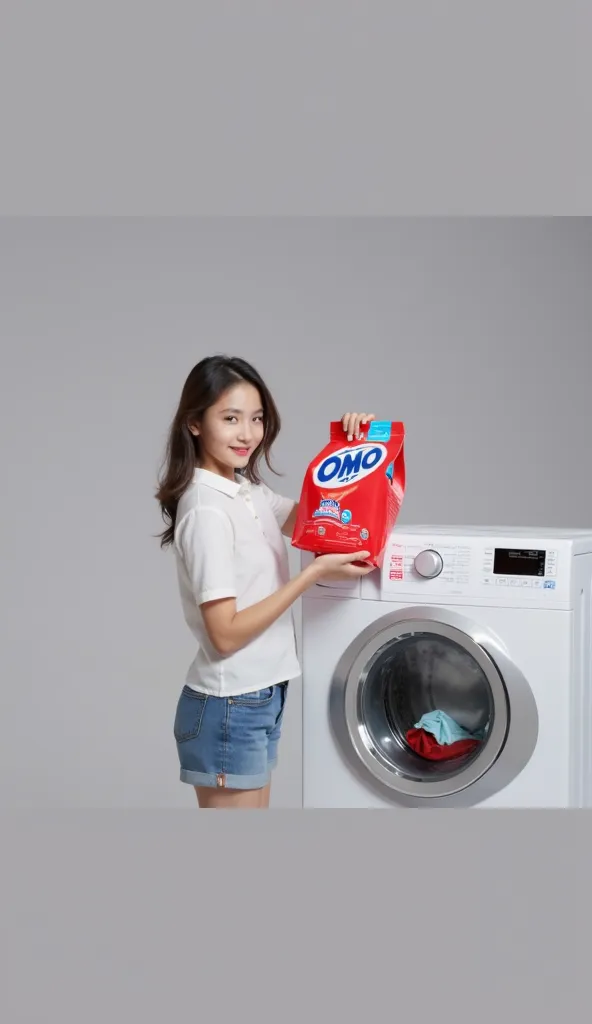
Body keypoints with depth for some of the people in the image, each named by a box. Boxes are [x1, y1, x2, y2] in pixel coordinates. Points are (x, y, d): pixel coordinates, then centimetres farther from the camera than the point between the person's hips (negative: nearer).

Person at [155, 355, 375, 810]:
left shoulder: (249, 491, 6)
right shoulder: (207, 511, -20)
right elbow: (226, 634, -22)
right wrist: (315, 572, -21)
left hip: (260, 697, 9)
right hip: (229, 707, -9)